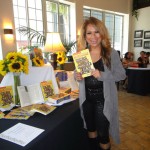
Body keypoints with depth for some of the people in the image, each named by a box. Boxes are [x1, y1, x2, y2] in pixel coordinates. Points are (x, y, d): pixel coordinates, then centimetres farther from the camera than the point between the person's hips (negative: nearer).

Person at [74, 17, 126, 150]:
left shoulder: (111, 53, -10)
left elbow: (122, 74, -9)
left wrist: (102, 75, -24)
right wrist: (76, 76, -13)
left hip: (103, 99, -4)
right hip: (86, 98, 4)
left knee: (103, 133, 7)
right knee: (91, 129, 22)